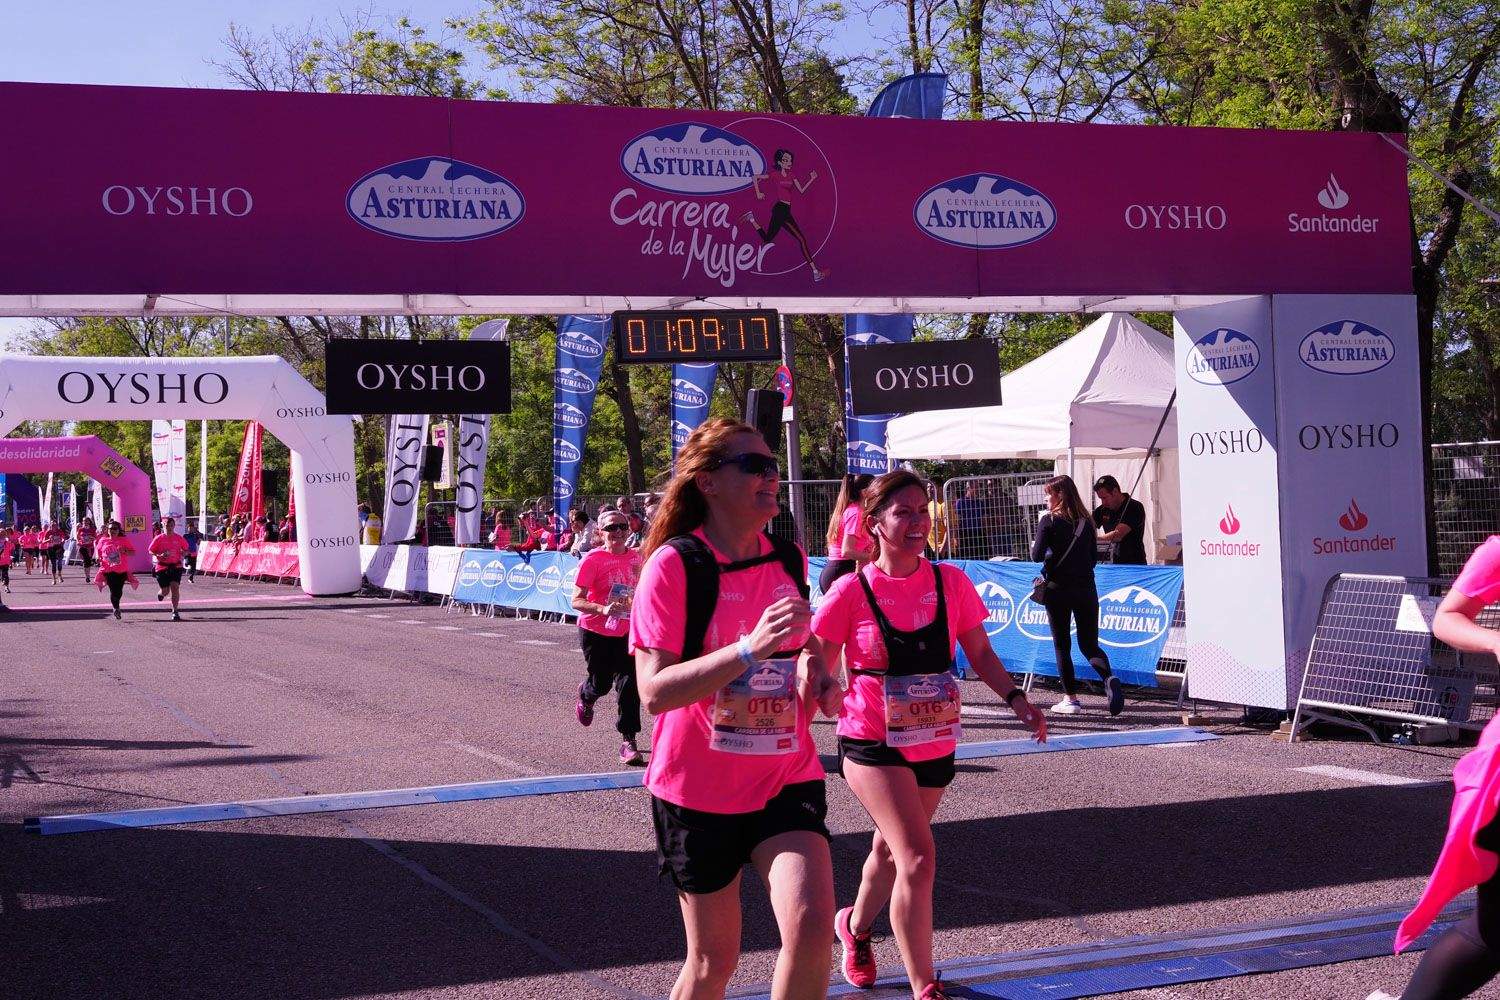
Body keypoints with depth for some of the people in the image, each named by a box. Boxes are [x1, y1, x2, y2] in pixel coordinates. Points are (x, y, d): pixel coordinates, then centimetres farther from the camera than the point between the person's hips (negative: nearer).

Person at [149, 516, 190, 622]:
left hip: (176, 566, 1)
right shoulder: (159, 538, -4)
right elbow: (150, 551, 1)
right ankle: (160, 593, 44)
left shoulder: (179, 538, 2)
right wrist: (159, 556, -16)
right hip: (162, 566, -1)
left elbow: (186, 549, 16)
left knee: (175, 587, -14)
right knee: (165, 591, 4)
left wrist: (183, 554, -6)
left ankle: (175, 611, -9)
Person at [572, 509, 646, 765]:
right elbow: (577, 600, -18)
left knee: (628, 684, -7)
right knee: (601, 684, 9)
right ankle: (585, 696, 48)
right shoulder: (593, 559, -15)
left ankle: (628, 741, -2)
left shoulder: (636, 557, 1)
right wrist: (603, 609, -34)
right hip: (595, 631, -3)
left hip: (626, 631, 3)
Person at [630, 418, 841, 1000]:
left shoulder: (789, 560, 4)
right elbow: (654, 691, -22)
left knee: (812, 924, -18)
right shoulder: (674, 565, -13)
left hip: (787, 777, 3)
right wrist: (750, 649, -32)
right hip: (699, 791, -3)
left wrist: (815, 672, -1)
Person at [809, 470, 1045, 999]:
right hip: (873, 745, -4)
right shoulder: (851, 591, -12)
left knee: (891, 849, 22)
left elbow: (979, 652, 6)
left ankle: (855, 927, 52)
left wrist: (1015, 699, -7)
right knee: (917, 858, -17)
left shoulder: (950, 582, -3)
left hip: (935, 746, 5)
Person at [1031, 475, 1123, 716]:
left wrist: (1035, 546, 11)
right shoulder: (1086, 521, 7)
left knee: (1062, 645, 8)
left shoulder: (1049, 520, -7)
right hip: (1086, 589, 4)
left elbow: (1036, 556, -10)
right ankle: (1109, 678, -19)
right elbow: (1094, 557, 11)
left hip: (1058, 589, -4)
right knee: (1089, 643, 9)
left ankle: (1071, 699, 8)